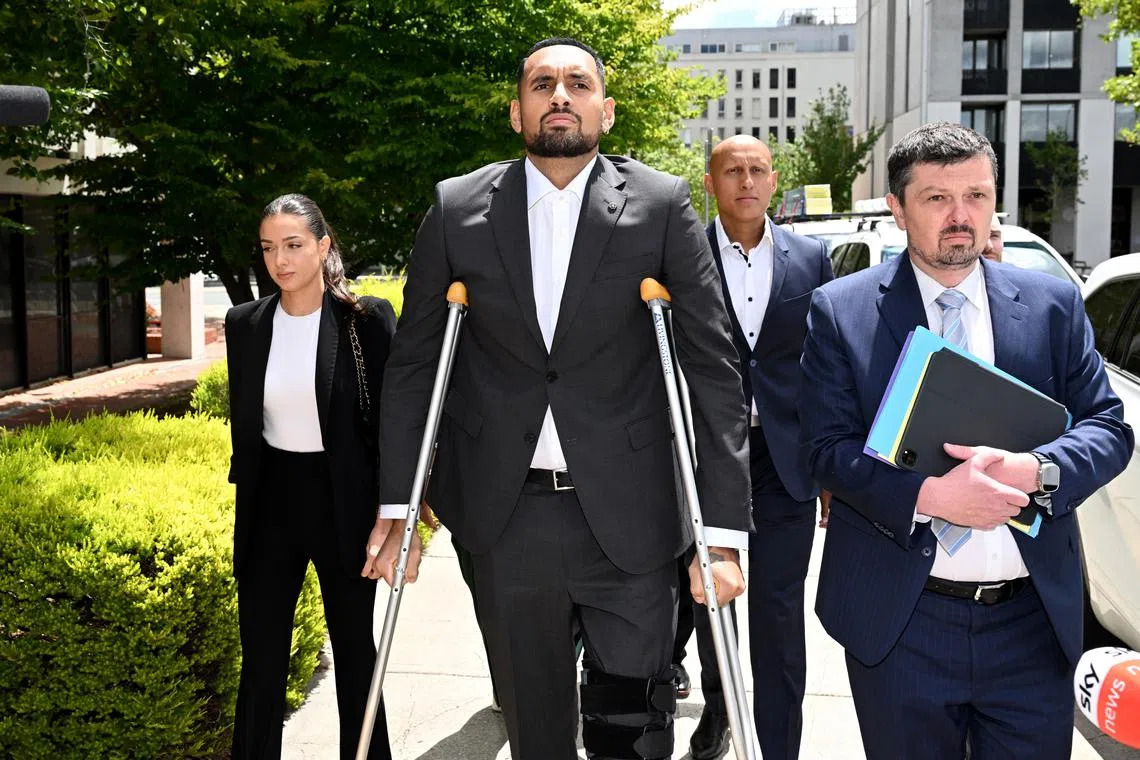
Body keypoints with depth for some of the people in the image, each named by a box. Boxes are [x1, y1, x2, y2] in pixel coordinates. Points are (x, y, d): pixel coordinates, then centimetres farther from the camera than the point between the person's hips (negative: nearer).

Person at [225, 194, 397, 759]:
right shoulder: (245, 325, 2)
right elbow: (243, 423, 11)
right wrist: (245, 497, 13)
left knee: (355, 653, 13)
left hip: (344, 502, -2)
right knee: (261, 659, 9)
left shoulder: (368, 319, -9)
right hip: (270, 505, 3)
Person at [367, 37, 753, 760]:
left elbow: (713, 367, -5)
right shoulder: (457, 208, 2)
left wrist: (724, 527, -11)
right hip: (507, 517, 2)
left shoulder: (661, 205, -2)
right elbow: (413, 361, 6)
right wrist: (395, 504, 1)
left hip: (628, 519, -1)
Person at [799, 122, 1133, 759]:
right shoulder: (841, 310, -2)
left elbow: (1109, 427, 3)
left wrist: (1036, 471, -18)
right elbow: (828, 446, -7)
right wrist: (926, 495, -23)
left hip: (1035, 616, 2)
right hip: (898, 619, -1)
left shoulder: (1054, 304, 4)